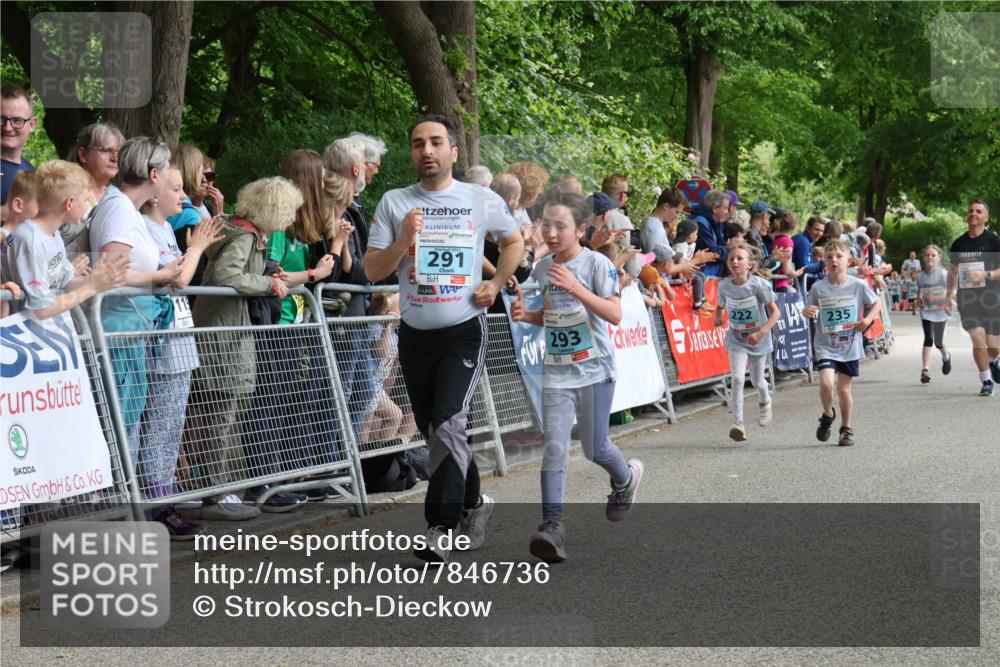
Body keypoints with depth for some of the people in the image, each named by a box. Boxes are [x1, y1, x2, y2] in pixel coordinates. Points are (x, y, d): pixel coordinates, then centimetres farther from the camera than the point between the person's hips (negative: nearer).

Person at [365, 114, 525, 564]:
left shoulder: (483, 201, 1)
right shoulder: (394, 203, 3)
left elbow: (514, 242, 19)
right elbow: (373, 271, 0)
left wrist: (496, 283, 4)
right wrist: (403, 240, -17)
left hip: (464, 330, -3)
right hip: (415, 335, 3)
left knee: (447, 425, -20)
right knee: (433, 432, 12)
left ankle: (439, 528, -18)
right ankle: (472, 502, 36)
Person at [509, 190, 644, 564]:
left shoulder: (597, 264, -10)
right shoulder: (542, 268, 6)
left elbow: (615, 314, -20)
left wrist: (575, 287, -30)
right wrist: (525, 316, -2)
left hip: (594, 369, -4)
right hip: (557, 370, 4)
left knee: (594, 448, 7)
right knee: (554, 447, -9)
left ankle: (626, 478, 41)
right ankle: (552, 525, -12)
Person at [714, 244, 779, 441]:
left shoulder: (759, 285, -22)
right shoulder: (724, 286, -11)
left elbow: (774, 312, -18)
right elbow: (721, 306, 10)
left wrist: (761, 333, -29)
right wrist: (718, 317, -11)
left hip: (758, 339, -1)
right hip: (736, 339, 1)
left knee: (757, 380, 15)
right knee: (737, 378, -17)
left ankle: (765, 403, 50)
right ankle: (738, 423, -16)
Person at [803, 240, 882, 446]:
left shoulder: (858, 285, -5)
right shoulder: (818, 288, -6)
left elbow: (877, 303, 8)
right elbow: (807, 309, 3)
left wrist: (867, 320, -8)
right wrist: (806, 312, -21)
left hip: (850, 346, 1)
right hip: (826, 346, -1)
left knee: (844, 389, 6)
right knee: (826, 382, -20)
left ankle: (846, 429, 25)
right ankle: (828, 415, 10)